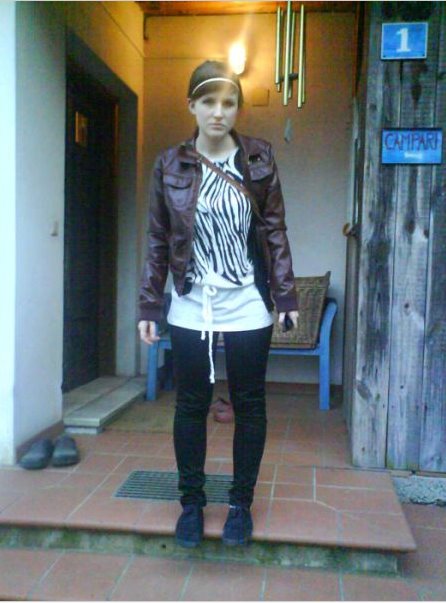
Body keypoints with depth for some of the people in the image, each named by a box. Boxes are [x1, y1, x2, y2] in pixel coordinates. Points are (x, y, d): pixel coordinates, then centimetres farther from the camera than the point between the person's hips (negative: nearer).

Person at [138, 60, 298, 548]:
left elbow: (274, 231, 2)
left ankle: (241, 502, 26)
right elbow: (157, 241, 3)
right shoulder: (169, 165, 1)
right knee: (191, 405, 9)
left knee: (249, 404, 8)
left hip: (248, 306, 0)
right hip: (191, 308, 1)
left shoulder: (258, 159, 0)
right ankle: (191, 500, 26)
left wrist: (286, 295, -3)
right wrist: (148, 307, 0)